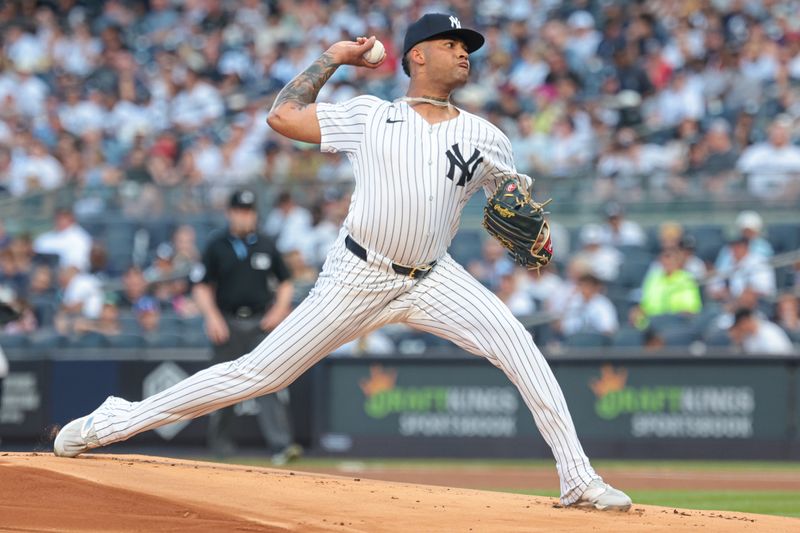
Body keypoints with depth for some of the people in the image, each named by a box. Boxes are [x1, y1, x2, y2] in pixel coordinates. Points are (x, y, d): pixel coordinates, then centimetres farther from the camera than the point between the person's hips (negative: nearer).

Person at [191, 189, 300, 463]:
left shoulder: (266, 246, 9)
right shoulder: (216, 247, 4)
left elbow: (285, 282, 15)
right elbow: (201, 287, 3)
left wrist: (279, 309, -2)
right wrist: (212, 317, -11)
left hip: (262, 323, 0)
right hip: (228, 323, 0)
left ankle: (282, 444, -21)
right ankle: (221, 441, 26)